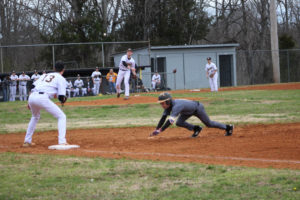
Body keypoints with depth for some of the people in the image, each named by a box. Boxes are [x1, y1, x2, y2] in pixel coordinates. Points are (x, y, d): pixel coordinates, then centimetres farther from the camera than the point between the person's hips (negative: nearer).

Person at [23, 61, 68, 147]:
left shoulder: (45, 75, 30)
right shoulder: (61, 78, 12)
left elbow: (33, 86, 18)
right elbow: (61, 97, 1)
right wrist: (63, 99, 24)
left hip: (31, 97, 6)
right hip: (42, 97, -6)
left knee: (35, 117, 35)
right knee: (61, 117, 5)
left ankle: (27, 141, 37)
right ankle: (62, 142, -10)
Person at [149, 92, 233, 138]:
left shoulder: (176, 106, -42)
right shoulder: (168, 106, -17)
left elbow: (170, 120, -50)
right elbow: (163, 118, -15)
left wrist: (160, 131, -54)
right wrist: (156, 130, -25)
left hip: (197, 108, -7)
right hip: (188, 111, 7)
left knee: (209, 124, 9)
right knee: (179, 123, -9)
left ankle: (227, 127, 30)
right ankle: (196, 129, 13)